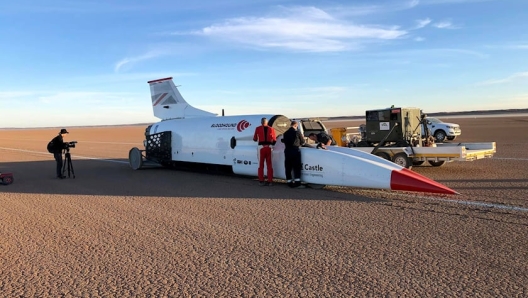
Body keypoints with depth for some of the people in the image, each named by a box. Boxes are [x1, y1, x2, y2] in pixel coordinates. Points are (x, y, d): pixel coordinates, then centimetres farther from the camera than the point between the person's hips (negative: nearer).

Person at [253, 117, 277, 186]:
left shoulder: (258, 129, 2)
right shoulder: (271, 129, 5)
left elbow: (255, 139, 10)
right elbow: (274, 140, 8)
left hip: (261, 147, -1)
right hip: (269, 147, 1)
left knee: (261, 165, 8)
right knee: (269, 165, 9)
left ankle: (261, 181, 6)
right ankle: (270, 181, 9)